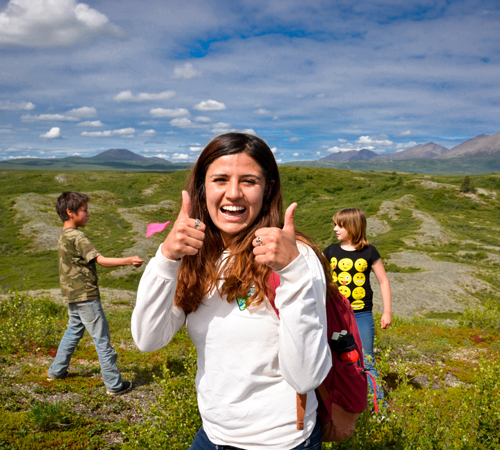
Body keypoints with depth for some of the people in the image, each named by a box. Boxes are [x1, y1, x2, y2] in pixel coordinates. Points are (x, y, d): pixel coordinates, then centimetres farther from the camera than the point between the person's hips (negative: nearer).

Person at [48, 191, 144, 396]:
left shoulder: (63, 236, 11)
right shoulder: (77, 237, -18)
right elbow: (101, 260, -27)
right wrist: (129, 260, -32)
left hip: (72, 295, 9)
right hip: (86, 296, -9)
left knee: (74, 331, 26)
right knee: (102, 339, -3)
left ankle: (56, 371, 37)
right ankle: (114, 385, 3)